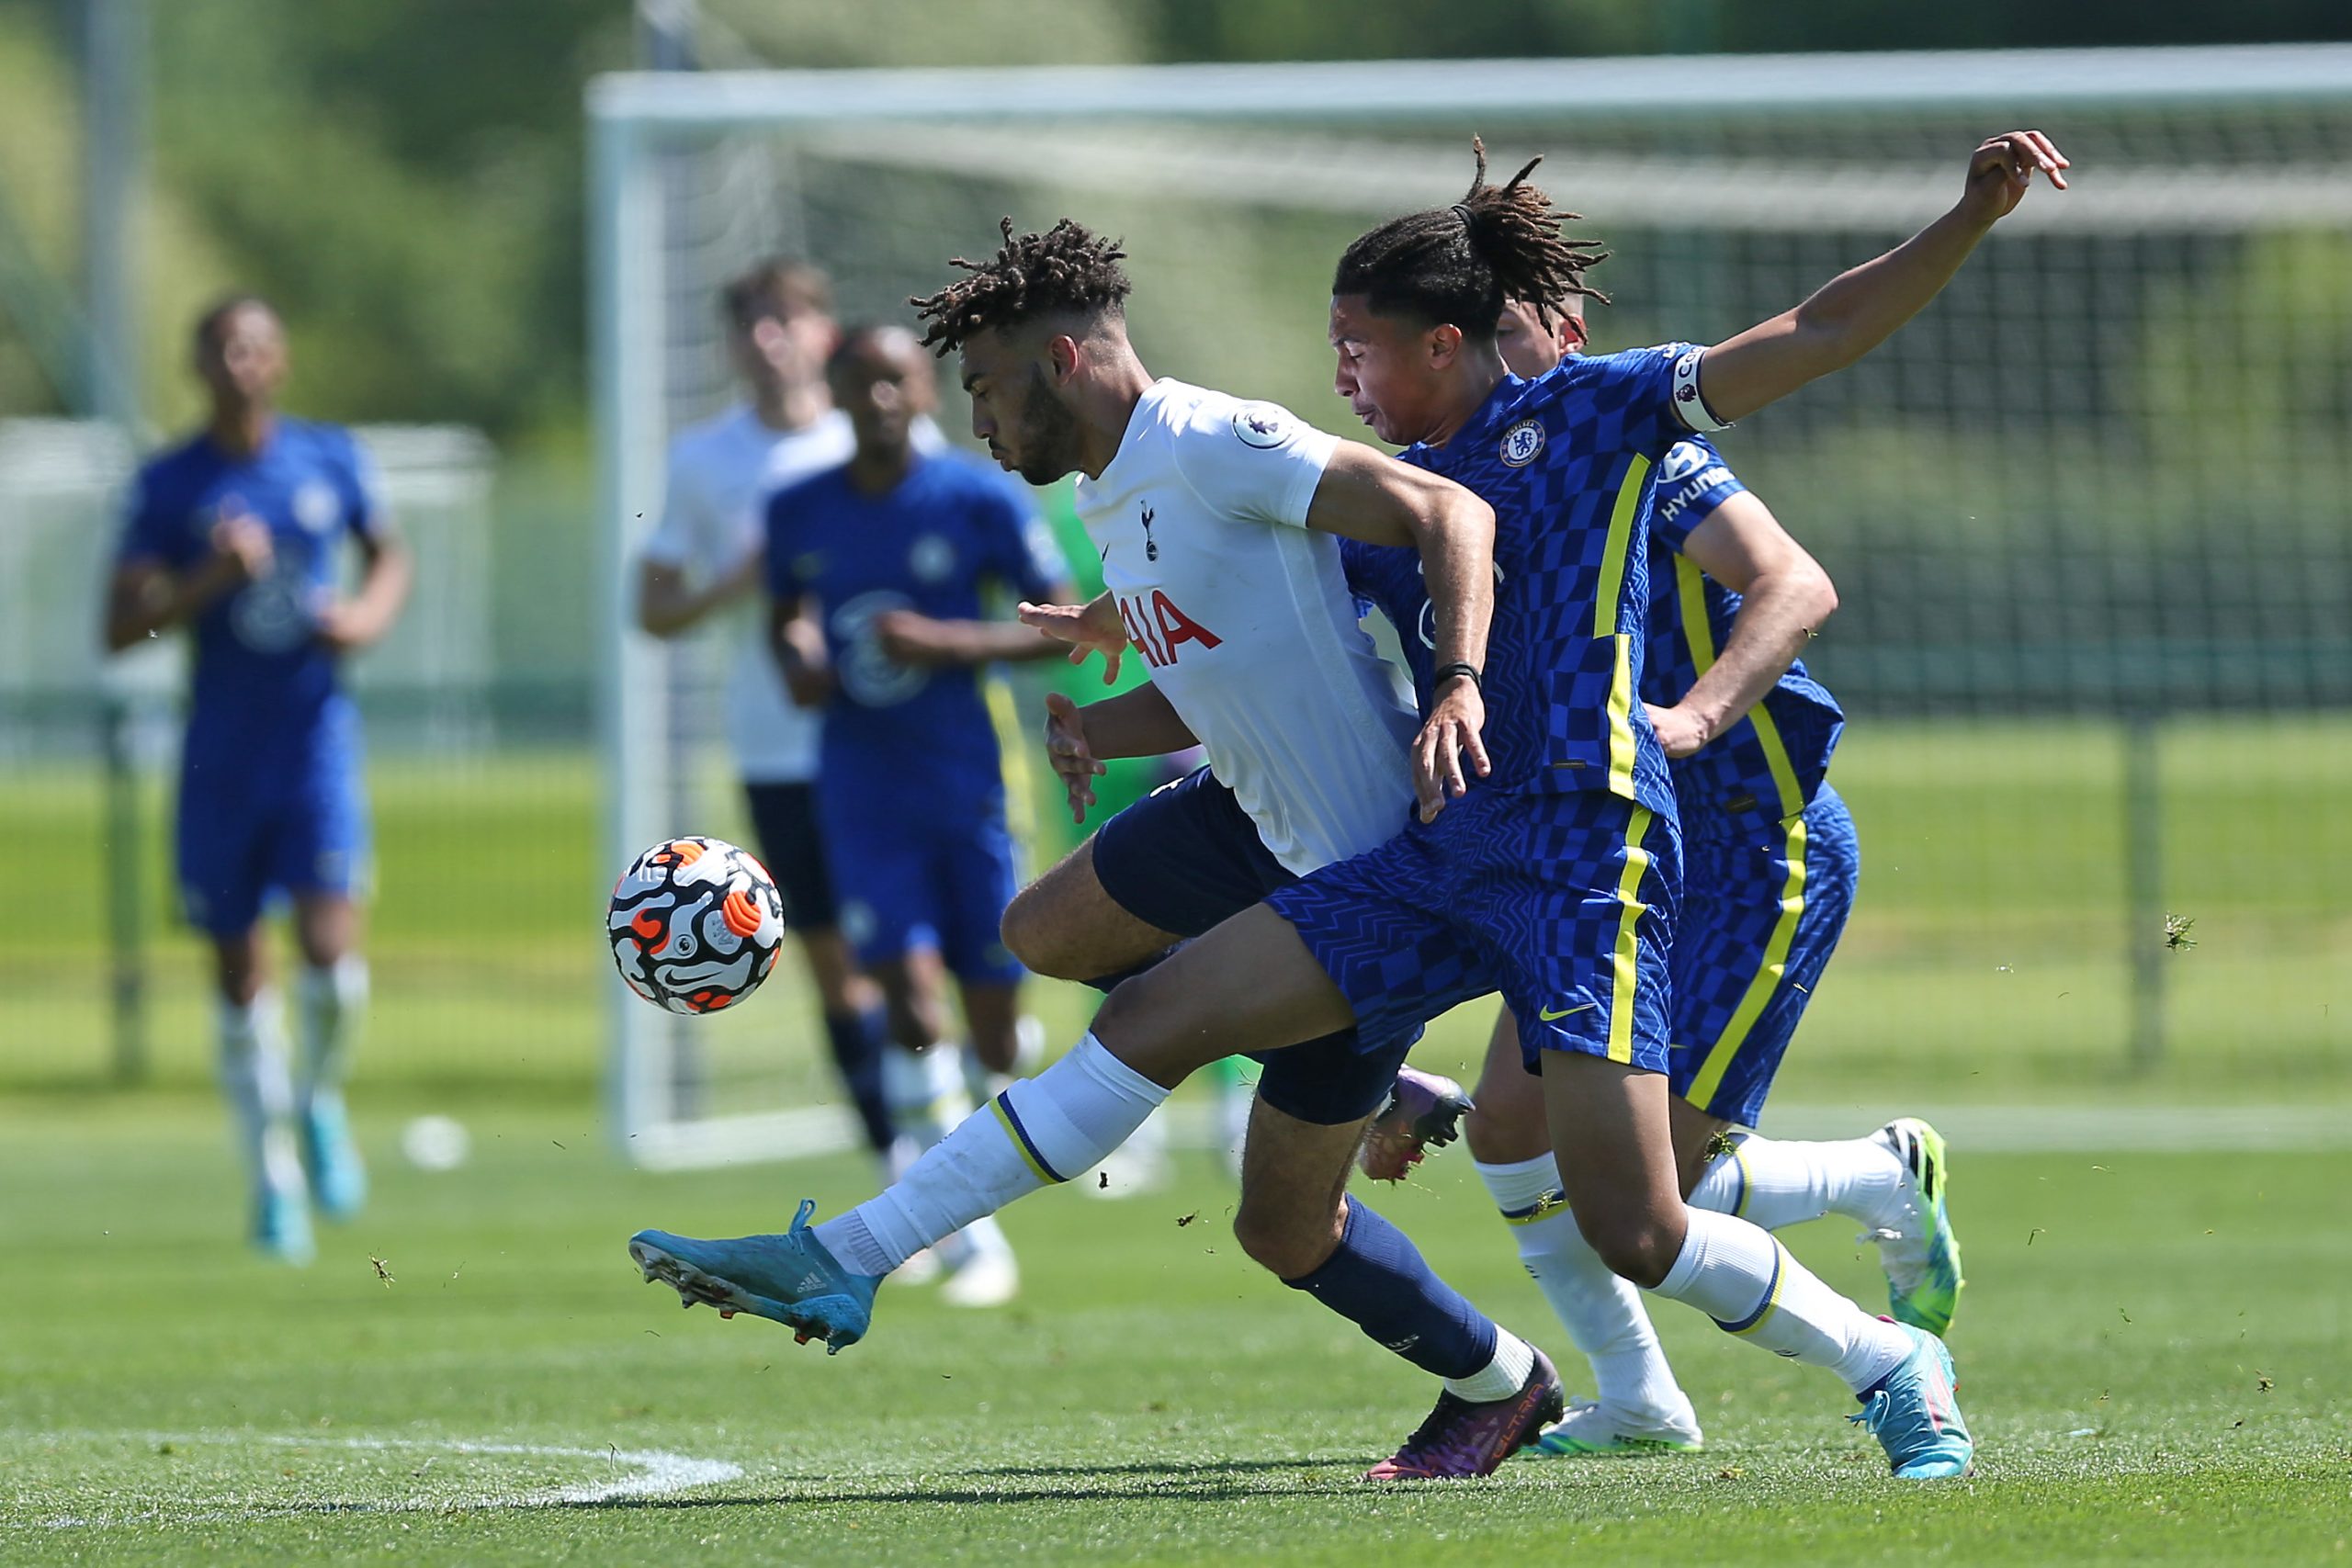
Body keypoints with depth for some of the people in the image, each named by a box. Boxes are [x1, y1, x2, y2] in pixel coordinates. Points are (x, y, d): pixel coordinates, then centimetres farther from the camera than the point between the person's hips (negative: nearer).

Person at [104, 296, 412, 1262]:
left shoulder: (330, 459, 3)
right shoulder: (170, 485, -2)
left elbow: (389, 556, 19)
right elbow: (120, 626, -7)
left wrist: (370, 613, -3)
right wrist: (213, 578, -20)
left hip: (316, 743, 0)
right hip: (220, 758, 0)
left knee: (331, 947, -15)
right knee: (239, 974, 4)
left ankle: (321, 1101, 15)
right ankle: (274, 1175, 18)